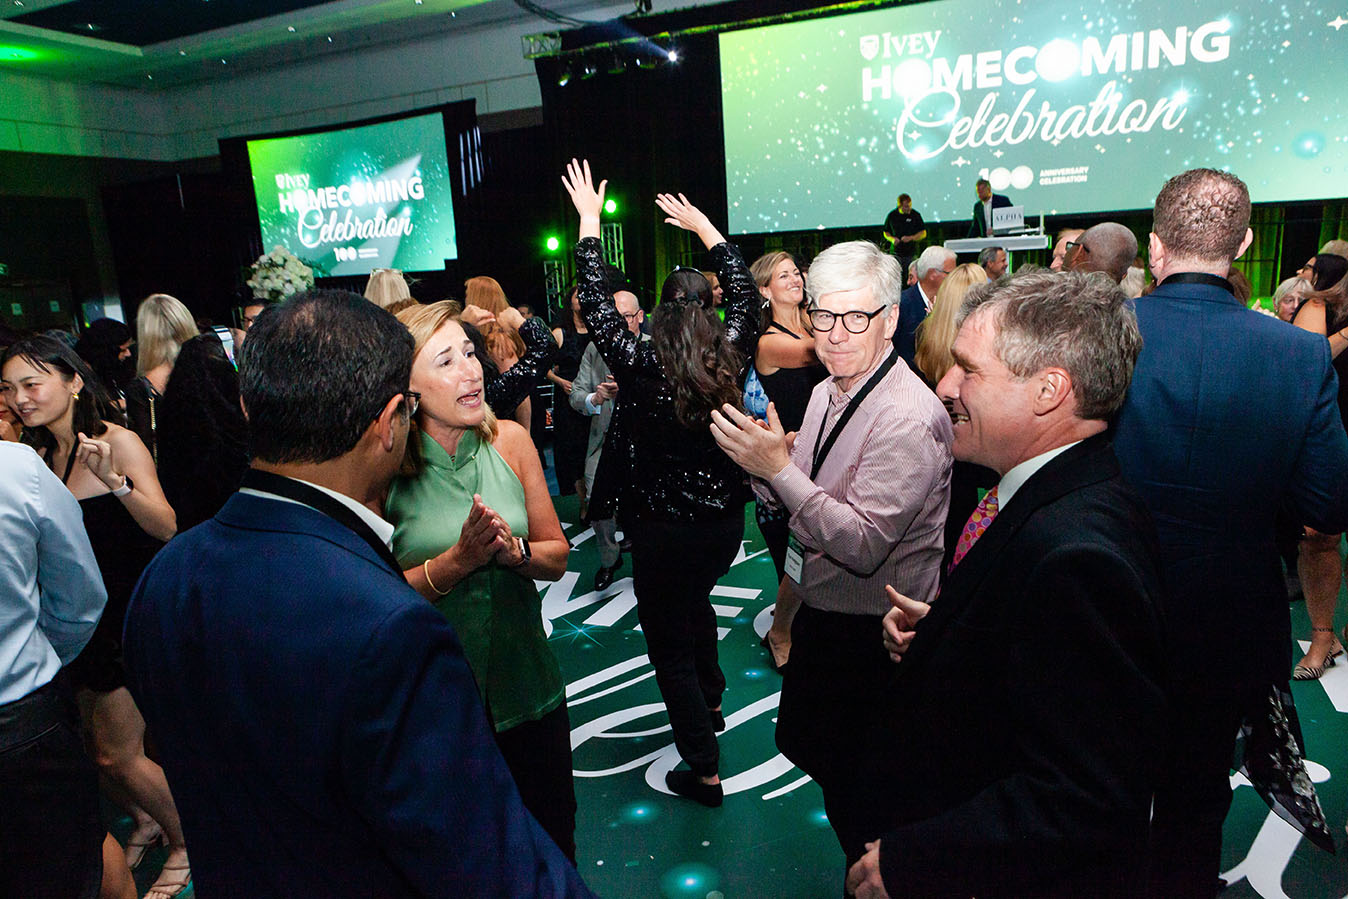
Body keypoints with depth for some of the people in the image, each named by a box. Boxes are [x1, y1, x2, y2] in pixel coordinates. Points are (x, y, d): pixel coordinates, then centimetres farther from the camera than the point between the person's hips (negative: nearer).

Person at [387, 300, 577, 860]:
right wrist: (458, 561, -26)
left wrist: (514, 550, -19)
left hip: (527, 683, 3)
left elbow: (556, 557, 1)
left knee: (553, 835, 22)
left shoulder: (509, 441, -5)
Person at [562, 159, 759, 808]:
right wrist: (703, 226, 15)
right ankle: (711, 702, 50)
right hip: (725, 524, 6)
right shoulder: (730, 363, -6)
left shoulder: (643, 371, -17)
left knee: (670, 647, 9)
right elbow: (745, 295, 8)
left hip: (664, 534, -6)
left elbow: (597, 308, -11)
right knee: (694, 603, 33)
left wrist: (589, 220, -3)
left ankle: (704, 771, 15)